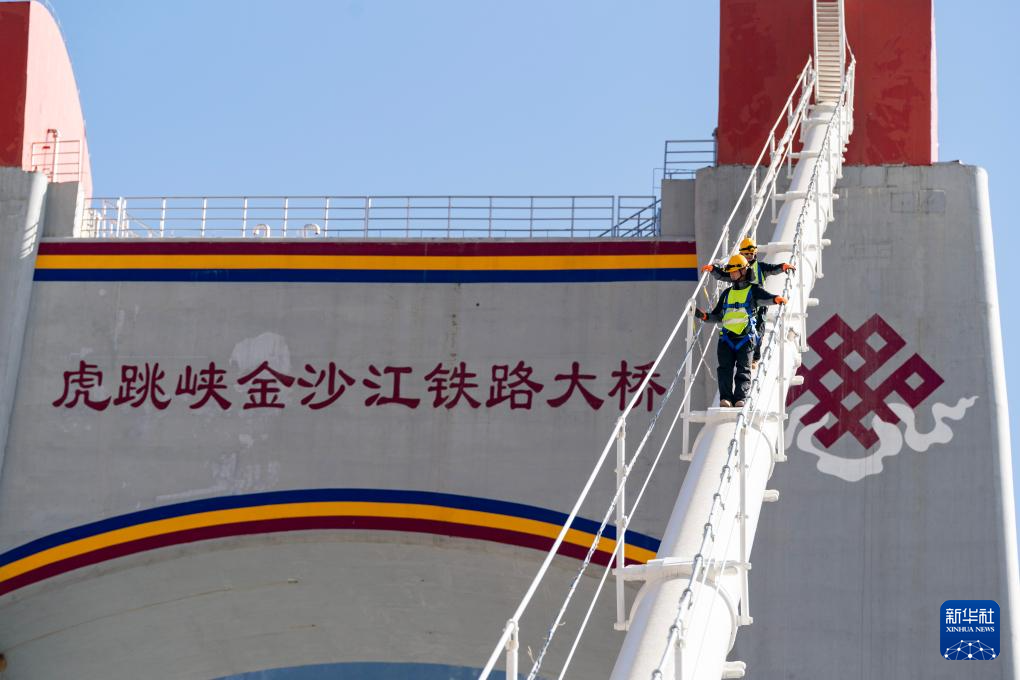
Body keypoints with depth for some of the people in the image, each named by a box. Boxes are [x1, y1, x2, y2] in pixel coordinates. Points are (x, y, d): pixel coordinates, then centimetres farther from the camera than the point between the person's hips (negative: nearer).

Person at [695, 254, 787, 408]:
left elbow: (766, 298, -11)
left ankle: (740, 398, -15)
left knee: (743, 370, -8)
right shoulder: (727, 294, 24)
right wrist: (704, 316, 10)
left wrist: (776, 299, -35)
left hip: (746, 337, -4)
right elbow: (718, 316, 28)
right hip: (726, 337, 4)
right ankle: (725, 399, -18)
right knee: (725, 368, -11)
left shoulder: (753, 290, 9)